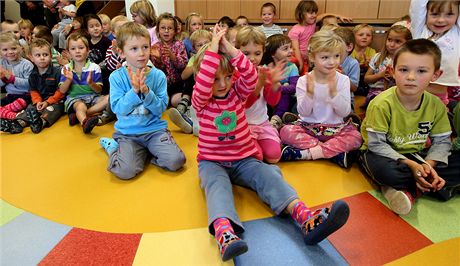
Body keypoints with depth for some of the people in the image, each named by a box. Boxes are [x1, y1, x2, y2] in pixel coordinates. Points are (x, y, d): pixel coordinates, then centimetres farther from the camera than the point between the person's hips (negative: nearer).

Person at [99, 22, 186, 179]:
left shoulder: (158, 76, -3)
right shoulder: (116, 77, -3)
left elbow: (161, 109, -6)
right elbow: (117, 108, -10)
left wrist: (146, 91, -22)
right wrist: (134, 91, -23)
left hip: (154, 129, 1)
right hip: (127, 133, -1)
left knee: (176, 161, -21)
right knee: (125, 171, -23)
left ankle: (146, 152, 8)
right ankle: (113, 147, 10)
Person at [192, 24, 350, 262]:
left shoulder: (237, 92, 6)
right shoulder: (200, 101, -2)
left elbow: (251, 77, -14)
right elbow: (203, 84, -25)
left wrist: (229, 49, -21)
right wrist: (213, 47, -24)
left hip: (243, 159, 2)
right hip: (212, 162, -2)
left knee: (269, 176, -26)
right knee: (217, 185, -35)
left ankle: (306, 219, -47)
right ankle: (225, 233, -63)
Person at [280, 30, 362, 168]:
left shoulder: (343, 80, -3)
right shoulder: (304, 81, -5)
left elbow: (344, 112, -9)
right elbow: (303, 112, -9)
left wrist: (334, 92, -24)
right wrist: (309, 93, -26)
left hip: (335, 128, 1)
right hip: (308, 127, 0)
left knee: (355, 137, -28)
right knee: (286, 131, -27)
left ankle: (304, 154, -26)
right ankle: (336, 152, -23)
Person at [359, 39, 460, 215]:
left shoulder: (436, 105, -6)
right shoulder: (382, 104, -22)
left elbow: (441, 141, 1)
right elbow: (376, 144, -20)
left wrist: (429, 164, -18)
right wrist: (409, 164, -25)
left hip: (417, 155, 6)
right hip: (385, 154, -5)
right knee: (384, 170, -40)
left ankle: (410, 190, -18)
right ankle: (431, 185, -13)